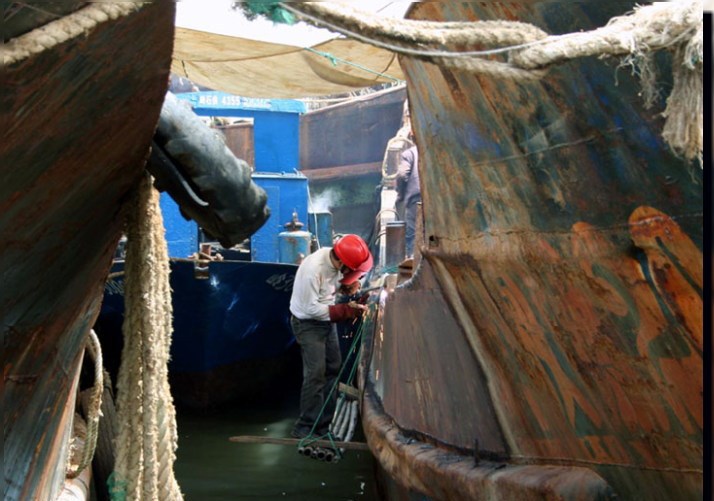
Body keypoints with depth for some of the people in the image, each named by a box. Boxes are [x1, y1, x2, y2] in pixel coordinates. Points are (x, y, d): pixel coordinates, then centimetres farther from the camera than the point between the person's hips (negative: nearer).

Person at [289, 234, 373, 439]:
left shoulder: (335, 259, -10)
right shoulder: (313, 269, -32)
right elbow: (311, 308, -27)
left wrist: (349, 285, -11)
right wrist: (346, 311, -26)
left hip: (326, 320, 8)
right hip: (308, 324, -8)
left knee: (333, 369, 10)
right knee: (315, 374, -11)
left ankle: (326, 423, 21)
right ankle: (305, 428, 0)